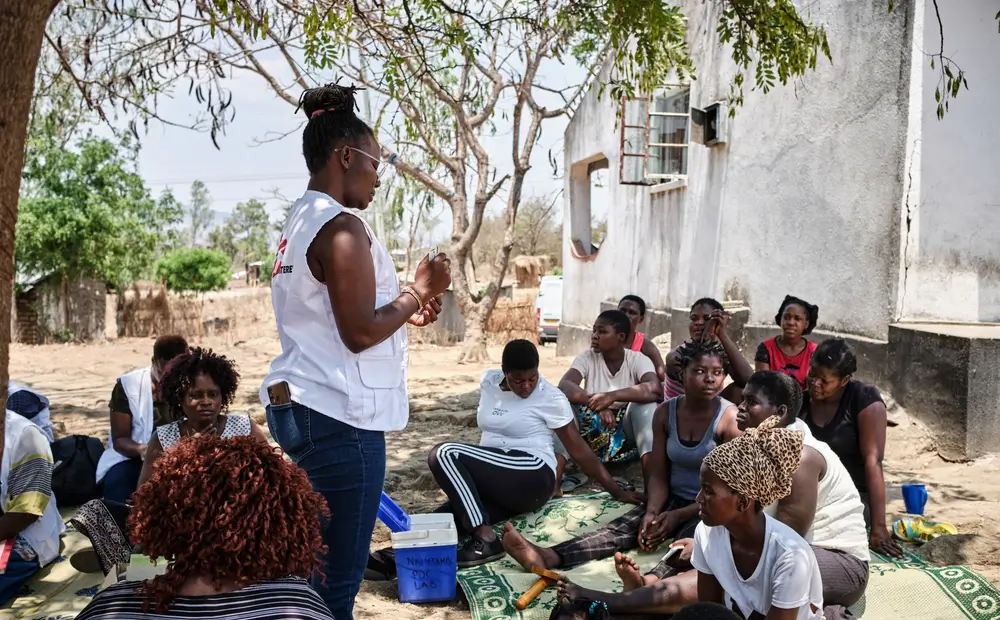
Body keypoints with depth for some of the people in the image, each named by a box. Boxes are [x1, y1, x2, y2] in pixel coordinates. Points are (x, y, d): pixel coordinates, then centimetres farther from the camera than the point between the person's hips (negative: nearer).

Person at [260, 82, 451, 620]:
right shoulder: (341, 227, -16)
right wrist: (419, 290, -7)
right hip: (339, 417, -10)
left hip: (299, 407, 10)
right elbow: (359, 334, -19)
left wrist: (404, 312, 14)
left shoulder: (302, 221, 15)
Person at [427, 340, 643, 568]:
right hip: (493, 479, 5)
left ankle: (486, 540, -31)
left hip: (532, 478, -5)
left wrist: (616, 491, -3)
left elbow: (578, 449, -4)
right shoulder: (488, 381, 8)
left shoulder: (550, 397, -8)